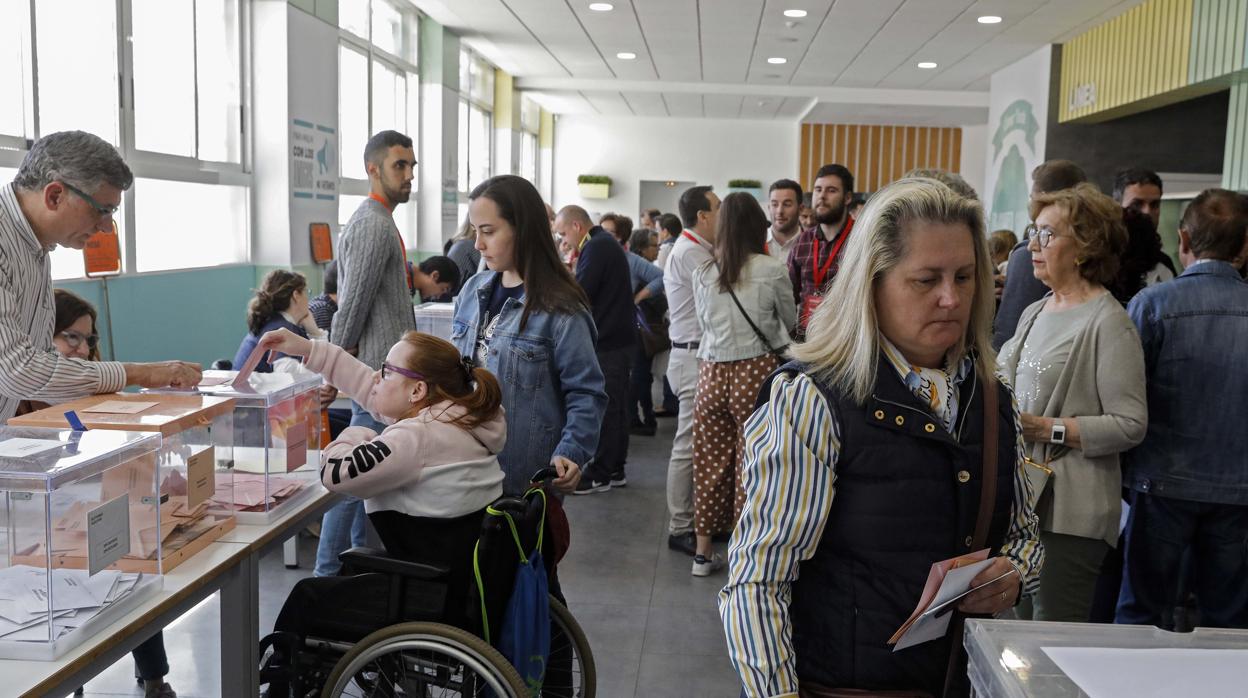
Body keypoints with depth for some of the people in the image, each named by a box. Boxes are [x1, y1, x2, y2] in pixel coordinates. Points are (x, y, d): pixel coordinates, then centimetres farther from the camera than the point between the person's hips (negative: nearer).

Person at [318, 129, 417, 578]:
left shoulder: (379, 220, 17)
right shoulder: (373, 225, -16)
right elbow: (353, 303, -20)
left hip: (383, 368, 11)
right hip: (377, 369, -11)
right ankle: (329, 572, 2)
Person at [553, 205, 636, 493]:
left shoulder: (597, 247, -15)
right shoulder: (605, 243, 17)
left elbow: (578, 293, -20)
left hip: (607, 342, -10)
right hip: (618, 337, 10)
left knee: (603, 409, -3)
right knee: (615, 407, 13)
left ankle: (599, 474, 4)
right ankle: (614, 470, 21)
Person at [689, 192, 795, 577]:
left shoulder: (702, 274, 3)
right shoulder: (772, 270, -5)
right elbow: (790, 321, 11)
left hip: (712, 373, 3)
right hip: (756, 372, -3)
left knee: (711, 461, 11)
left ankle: (704, 551, 22)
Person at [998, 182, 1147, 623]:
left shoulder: (1108, 323, -10)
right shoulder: (1034, 313, 14)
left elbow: (1130, 424, -15)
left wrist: (1046, 429, -18)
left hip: (1071, 510, -8)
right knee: (1021, 633, 15)